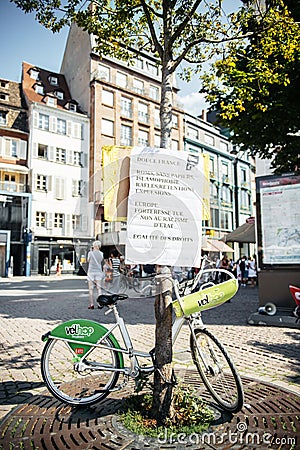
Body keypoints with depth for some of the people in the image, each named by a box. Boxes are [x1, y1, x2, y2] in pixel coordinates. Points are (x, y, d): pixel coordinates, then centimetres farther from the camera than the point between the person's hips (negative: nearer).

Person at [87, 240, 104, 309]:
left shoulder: (90, 253, -7)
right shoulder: (101, 254, 1)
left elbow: (88, 261, 8)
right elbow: (102, 264, 8)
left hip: (91, 272, -2)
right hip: (99, 272, 2)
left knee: (91, 289, 2)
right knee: (99, 288, 6)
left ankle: (91, 304, 0)